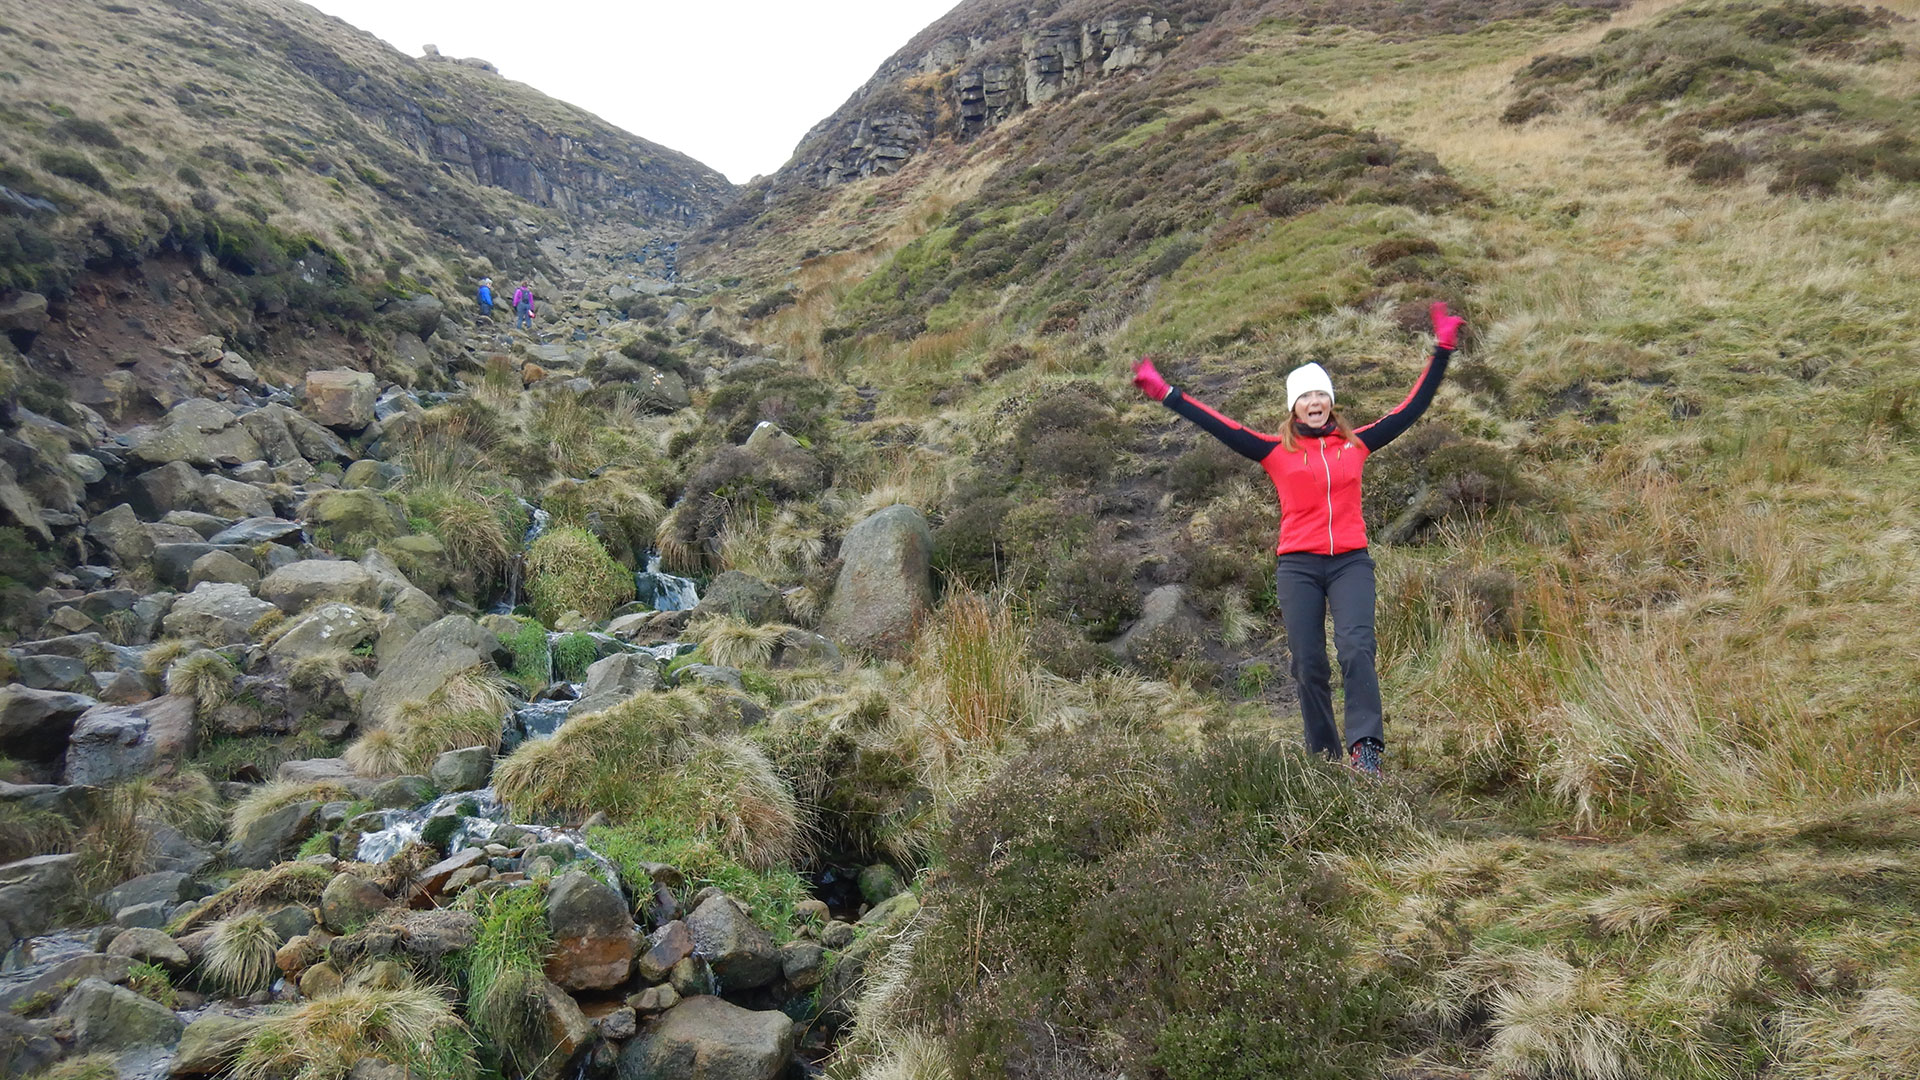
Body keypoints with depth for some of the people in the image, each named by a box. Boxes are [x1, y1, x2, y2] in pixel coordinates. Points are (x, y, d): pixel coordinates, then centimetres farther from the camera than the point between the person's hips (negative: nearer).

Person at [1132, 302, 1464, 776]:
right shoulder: (1277, 451, 7)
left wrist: (1442, 351, 17)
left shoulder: (1355, 444, 11)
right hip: (1297, 566, 0)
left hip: (1351, 562, 0)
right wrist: (1165, 394, 1)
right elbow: (1220, 426, 5)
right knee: (1309, 665, 1)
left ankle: (1366, 747, -19)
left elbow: (1412, 407, 16)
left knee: (1356, 647, -19)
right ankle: (1325, 756, 12)